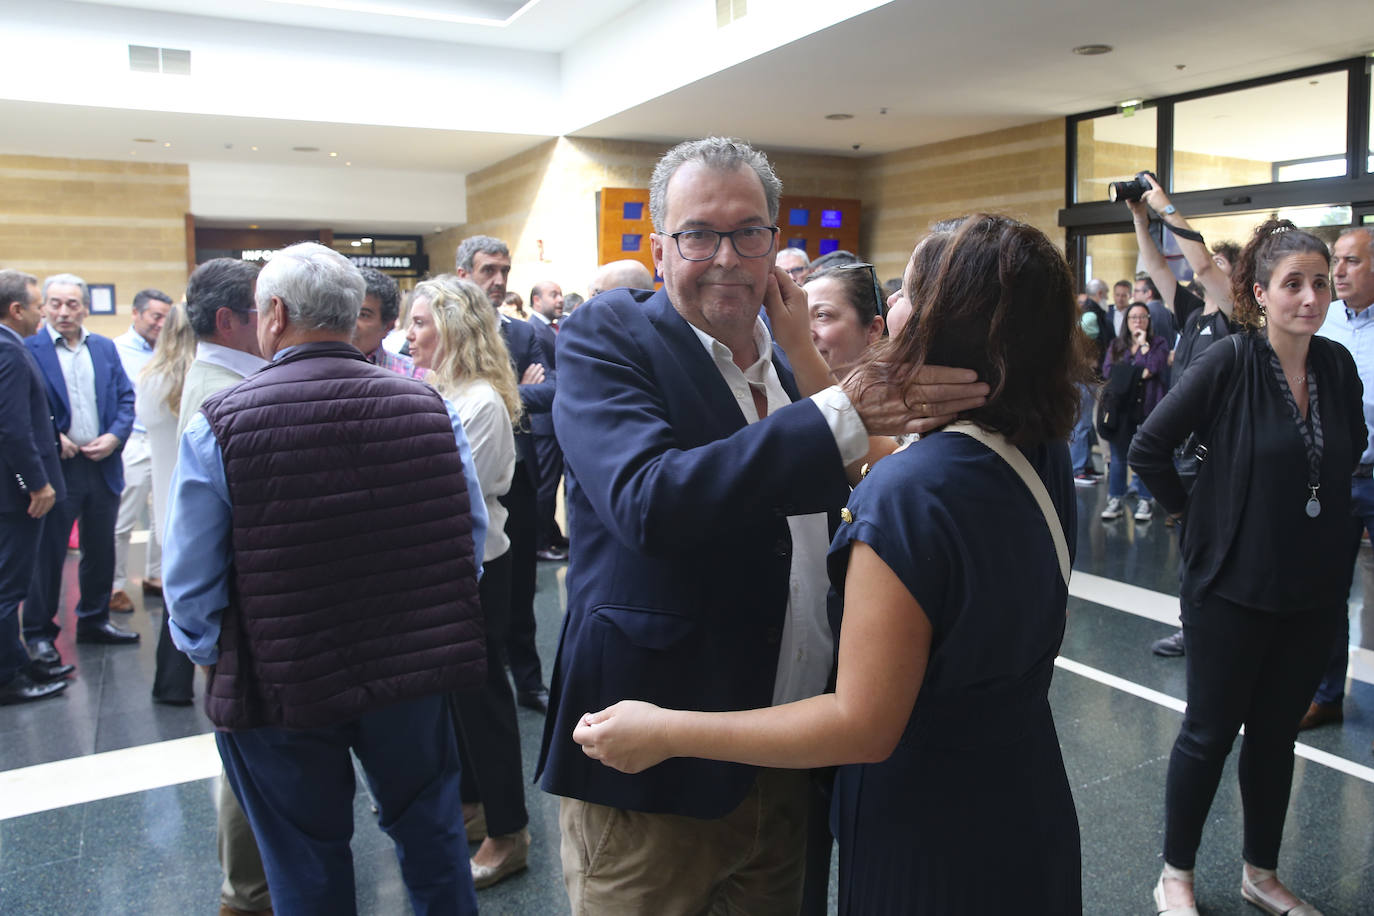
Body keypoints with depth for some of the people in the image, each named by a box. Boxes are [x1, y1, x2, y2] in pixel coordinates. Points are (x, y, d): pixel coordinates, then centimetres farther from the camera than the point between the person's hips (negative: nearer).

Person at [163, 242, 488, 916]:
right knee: (430, 835, 23)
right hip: (415, 670, 2)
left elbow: (191, 585, -10)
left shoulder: (218, 425, -16)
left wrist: (211, 655, 8)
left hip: (277, 684, -1)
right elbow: (473, 535, -1)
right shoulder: (428, 405, -8)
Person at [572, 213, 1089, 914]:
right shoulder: (1046, 459, -5)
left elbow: (863, 724, -28)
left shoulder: (912, 488, -30)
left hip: (930, 842, -7)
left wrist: (665, 731, -22)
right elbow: (867, 469, 8)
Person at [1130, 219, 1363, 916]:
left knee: (1276, 733, 17)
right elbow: (1148, 447, -15)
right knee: (1210, 732, 6)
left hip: (1315, 589, 5)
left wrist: (1318, 509, 10)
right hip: (1234, 585, -5)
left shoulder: (1338, 364, 1)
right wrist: (1189, 513, -8)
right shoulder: (1229, 363, -16)